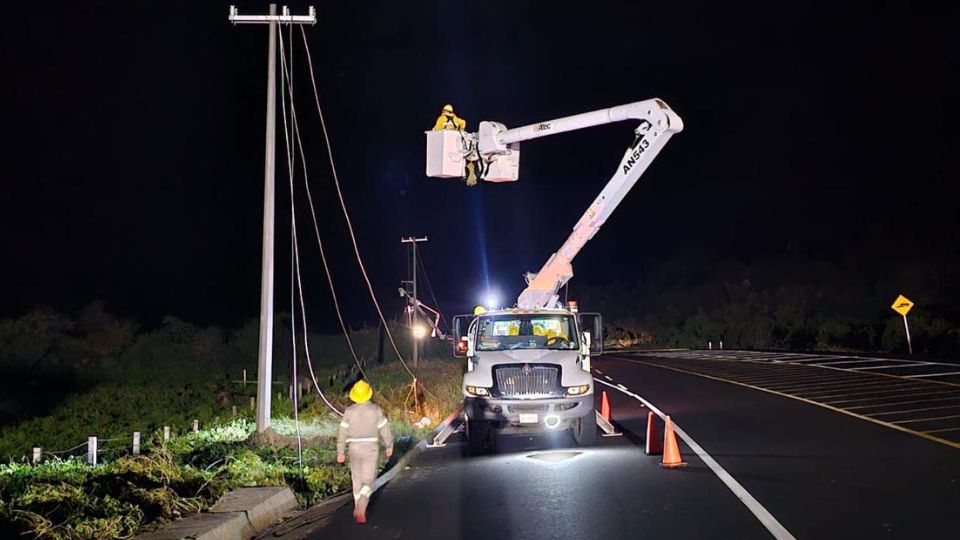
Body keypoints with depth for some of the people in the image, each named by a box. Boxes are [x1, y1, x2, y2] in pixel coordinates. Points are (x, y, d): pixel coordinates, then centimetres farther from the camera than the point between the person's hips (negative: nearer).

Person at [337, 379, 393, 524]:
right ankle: (361, 509, -21)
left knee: (357, 479, 19)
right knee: (368, 481, 2)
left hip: (355, 448, 2)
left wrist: (340, 452, 3)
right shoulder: (376, 409, -10)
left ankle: (359, 510, 27)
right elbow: (385, 429, -4)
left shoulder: (349, 411, -7)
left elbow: (342, 432, -5)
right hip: (371, 448, -2)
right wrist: (389, 446, 10)